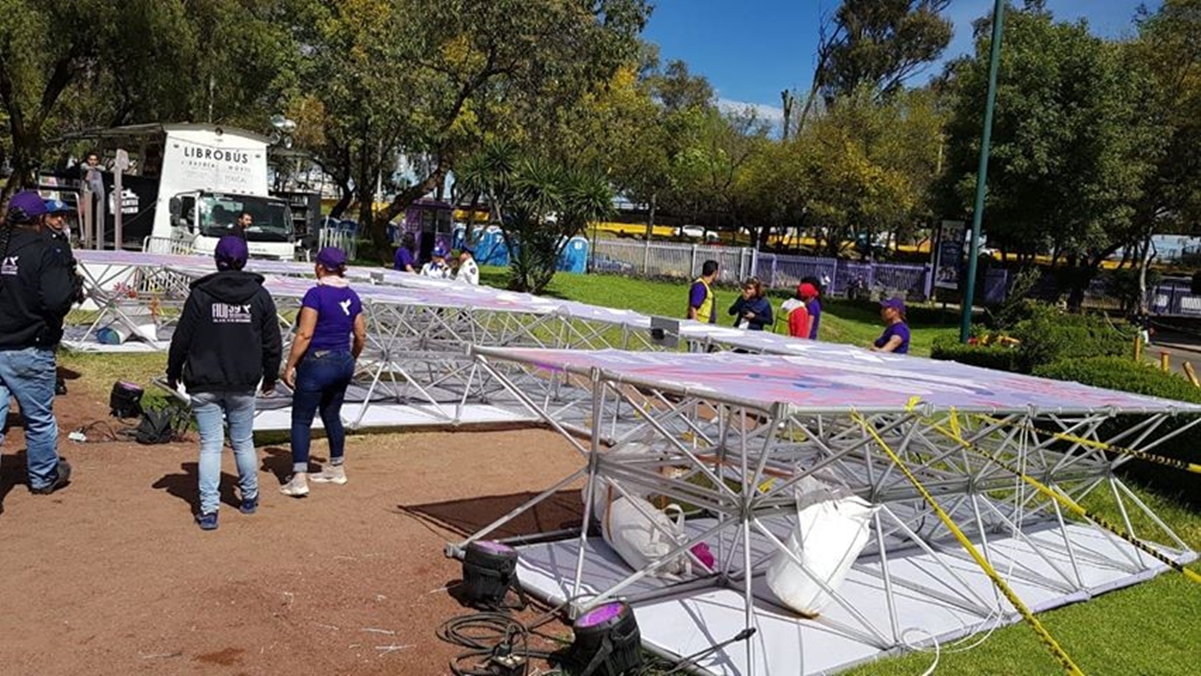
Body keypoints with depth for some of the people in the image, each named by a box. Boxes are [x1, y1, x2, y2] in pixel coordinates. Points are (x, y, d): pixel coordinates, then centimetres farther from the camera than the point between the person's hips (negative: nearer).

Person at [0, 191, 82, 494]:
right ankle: (44, 477, 32)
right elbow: (57, 300, -24)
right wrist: (74, 284, -5)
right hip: (28, 352, -4)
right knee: (39, 418, 14)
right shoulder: (44, 252, -14)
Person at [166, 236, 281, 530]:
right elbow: (272, 342, 4)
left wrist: (173, 373, 12)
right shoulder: (260, 295, 0)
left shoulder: (200, 295, -7)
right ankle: (250, 497, 30)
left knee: (210, 445, 1)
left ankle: (209, 510, -1)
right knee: (243, 442, 16)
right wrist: (270, 376, 17)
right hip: (243, 385, 2)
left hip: (204, 385, -2)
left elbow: (181, 339, -2)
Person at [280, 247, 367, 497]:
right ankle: (337, 469, 33)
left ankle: (299, 478, -8)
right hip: (343, 363, 7)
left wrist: (289, 366, -12)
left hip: (317, 363, -7)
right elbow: (361, 335, 11)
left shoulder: (316, 294, -15)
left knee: (301, 420, -1)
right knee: (331, 415, 21)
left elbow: (304, 335, -18)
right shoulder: (352, 296, 5)